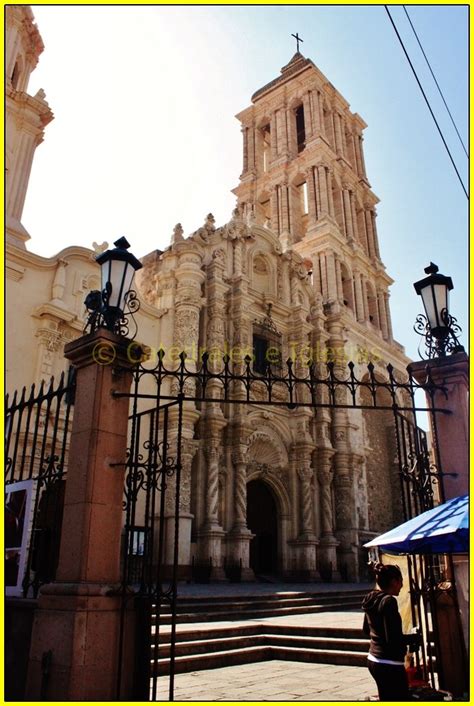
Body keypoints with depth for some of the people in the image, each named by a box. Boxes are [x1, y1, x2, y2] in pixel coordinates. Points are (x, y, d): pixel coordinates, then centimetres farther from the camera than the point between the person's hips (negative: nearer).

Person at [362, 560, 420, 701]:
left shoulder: (371, 599, 7)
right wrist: (414, 638, -7)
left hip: (373, 659, 9)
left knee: (386, 698, 21)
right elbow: (393, 639, -22)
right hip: (389, 664, -9)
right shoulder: (389, 601, -20)